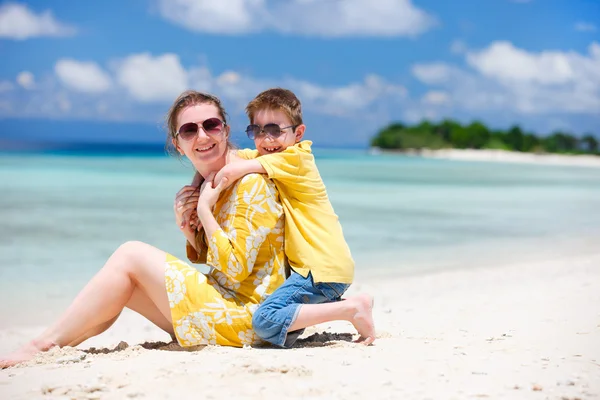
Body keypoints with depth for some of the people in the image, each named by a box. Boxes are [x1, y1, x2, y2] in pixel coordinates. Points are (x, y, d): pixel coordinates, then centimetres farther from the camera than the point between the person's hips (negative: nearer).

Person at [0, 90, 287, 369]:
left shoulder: (251, 183, -15)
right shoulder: (208, 183, 12)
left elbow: (235, 270, -20)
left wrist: (205, 210, -16)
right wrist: (185, 225, -1)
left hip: (242, 317, -9)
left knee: (130, 255, -9)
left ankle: (44, 345, -4)